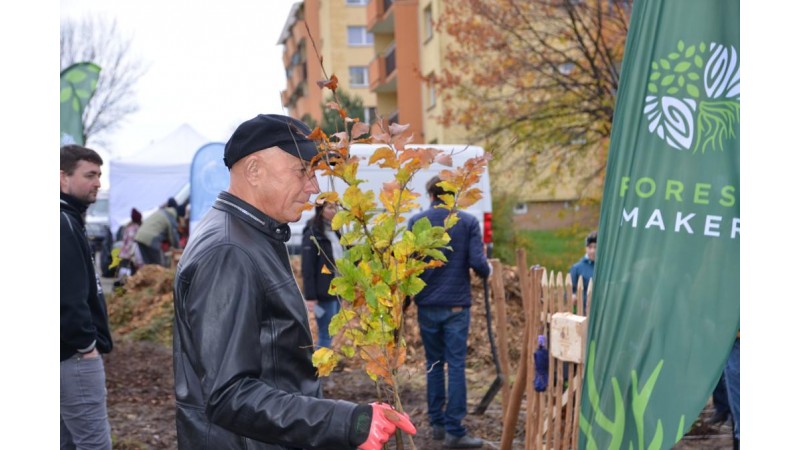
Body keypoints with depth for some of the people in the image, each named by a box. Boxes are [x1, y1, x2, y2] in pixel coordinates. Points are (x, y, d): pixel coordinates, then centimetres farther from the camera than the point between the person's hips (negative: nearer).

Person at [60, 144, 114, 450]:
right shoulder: (64, 224, -17)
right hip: (74, 356, -11)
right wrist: (86, 344, -16)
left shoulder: (68, 220, 15)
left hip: (71, 354, 11)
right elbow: (68, 296, -24)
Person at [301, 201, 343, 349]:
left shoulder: (333, 232, 14)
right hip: (323, 292, -8)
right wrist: (310, 296, -18)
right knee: (325, 335, -6)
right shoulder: (312, 234, -10)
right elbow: (307, 268, -14)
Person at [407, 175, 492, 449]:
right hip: (457, 305, -2)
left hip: (427, 305, 2)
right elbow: (477, 262, -11)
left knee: (434, 364, 14)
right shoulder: (468, 222, -3)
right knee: (456, 365, 1)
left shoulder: (416, 222, 0)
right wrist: (488, 271, 12)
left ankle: (437, 423, 20)